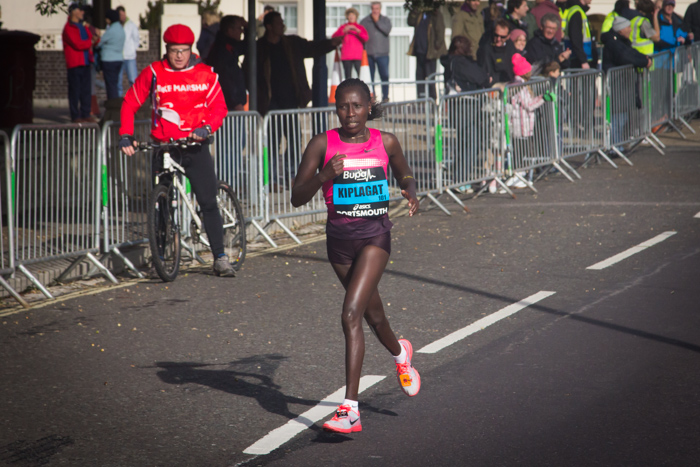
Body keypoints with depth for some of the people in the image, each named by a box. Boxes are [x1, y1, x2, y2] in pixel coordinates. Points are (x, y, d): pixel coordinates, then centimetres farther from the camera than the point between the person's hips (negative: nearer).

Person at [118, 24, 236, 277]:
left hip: (195, 146, 0)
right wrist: (126, 135, -6)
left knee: (208, 202, -4)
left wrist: (206, 128, -17)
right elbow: (130, 103, 6)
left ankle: (220, 257, 2)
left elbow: (219, 107, 2)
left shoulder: (205, 74, 3)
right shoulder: (153, 73, 1)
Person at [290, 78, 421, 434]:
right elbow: (297, 198, -7)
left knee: (351, 313, -19)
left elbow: (404, 175, 18)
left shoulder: (385, 143, -2)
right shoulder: (323, 144, -5)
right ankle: (400, 354, 57)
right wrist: (324, 176, -25)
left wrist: (411, 192, -4)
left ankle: (350, 410, -20)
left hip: (376, 234, -2)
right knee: (373, 315, 19)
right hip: (340, 235, 3)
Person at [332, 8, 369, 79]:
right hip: (346, 57, 1)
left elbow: (366, 38, -3)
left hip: (358, 57, -1)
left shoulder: (360, 27, 12)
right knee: (348, 77, -1)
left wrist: (357, 31, -15)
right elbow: (334, 37, 3)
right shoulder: (343, 27, 14)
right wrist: (344, 31, -10)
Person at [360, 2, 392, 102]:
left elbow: (387, 30, -9)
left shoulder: (385, 20, 10)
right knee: (369, 77, 2)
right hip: (369, 54, 1)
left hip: (382, 53, -1)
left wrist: (377, 21, -7)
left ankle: (385, 96, 1)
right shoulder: (365, 21, 8)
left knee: (385, 76, -6)